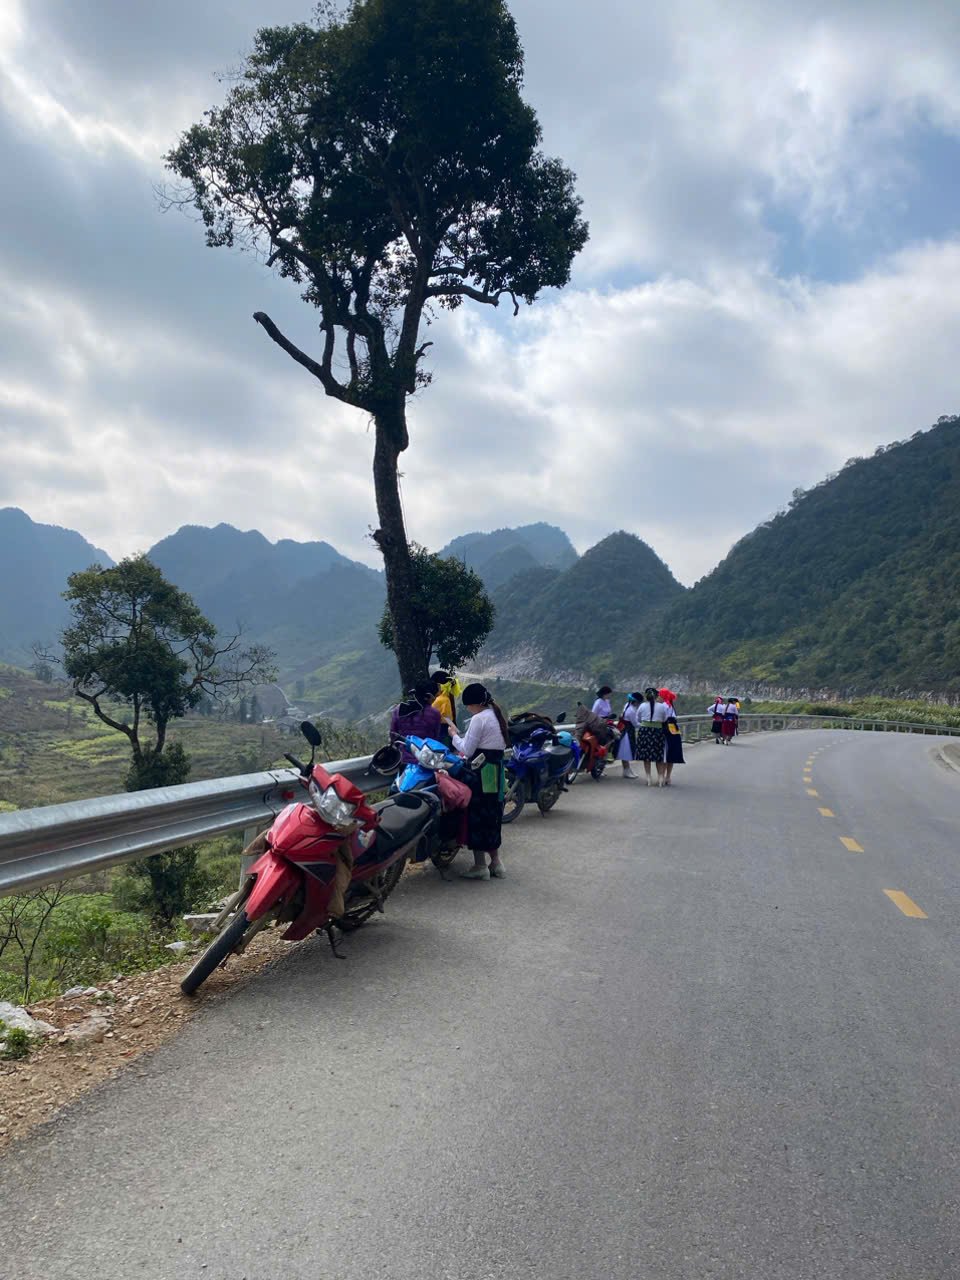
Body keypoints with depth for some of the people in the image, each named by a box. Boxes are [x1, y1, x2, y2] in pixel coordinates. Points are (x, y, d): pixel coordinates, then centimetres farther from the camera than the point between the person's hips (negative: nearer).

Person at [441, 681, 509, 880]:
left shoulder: (478, 719, -14)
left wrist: (454, 735, 1)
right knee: (491, 816, 15)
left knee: (477, 816, -1)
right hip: (497, 769, 9)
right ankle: (496, 863, 19)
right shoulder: (496, 716, 14)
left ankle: (480, 866, 3)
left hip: (482, 774, -9)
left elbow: (467, 749, -14)